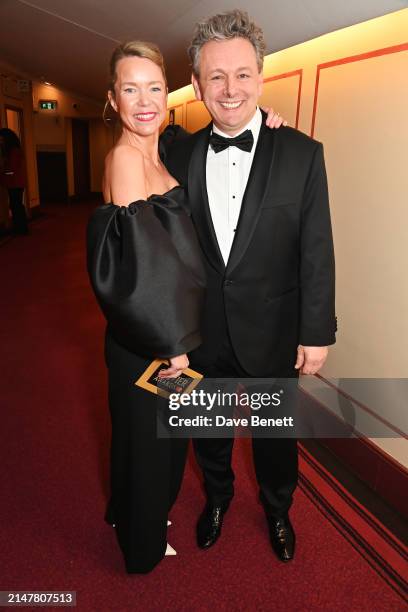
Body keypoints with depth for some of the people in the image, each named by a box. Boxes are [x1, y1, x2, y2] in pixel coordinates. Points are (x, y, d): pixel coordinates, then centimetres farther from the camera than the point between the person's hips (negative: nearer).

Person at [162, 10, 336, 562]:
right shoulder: (180, 154, -2)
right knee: (208, 428, 22)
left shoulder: (302, 154, -9)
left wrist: (317, 333, -8)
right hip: (202, 332, 2)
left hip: (273, 334, -1)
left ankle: (277, 510, 49)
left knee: (275, 434, 20)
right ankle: (217, 496, 53)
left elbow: (317, 252, -9)